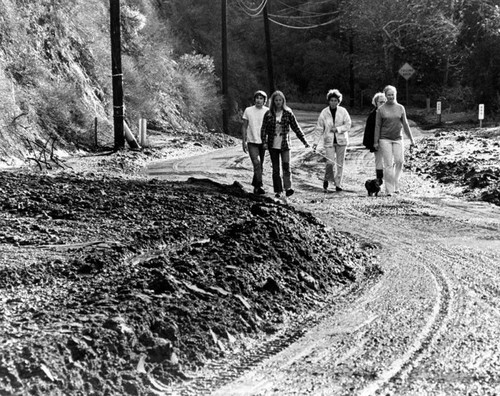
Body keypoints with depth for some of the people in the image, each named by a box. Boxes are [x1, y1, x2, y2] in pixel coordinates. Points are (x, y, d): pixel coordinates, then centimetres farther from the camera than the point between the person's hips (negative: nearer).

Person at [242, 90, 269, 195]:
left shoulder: (268, 111, 1)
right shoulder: (248, 111, -1)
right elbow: (244, 127, 5)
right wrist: (244, 142, 0)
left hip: (263, 142, 2)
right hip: (252, 142, -2)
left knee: (260, 166, 10)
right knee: (257, 164, -17)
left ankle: (255, 185, 26)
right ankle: (259, 186, -17)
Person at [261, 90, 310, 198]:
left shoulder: (288, 113, 1)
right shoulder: (268, 114, 2)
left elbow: (296, 128, 4)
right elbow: (264, 129, 1)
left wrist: (304, 141, 1)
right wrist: (264, 142, -12)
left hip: (285, 144, -1)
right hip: (273, 145, 1)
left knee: (286, 165, -16)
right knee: (276, 169, 4)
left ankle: (288, 188, -17)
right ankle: (278, 191, 11)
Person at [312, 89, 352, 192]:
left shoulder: (343, 111, 0)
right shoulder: (324, 112, -1)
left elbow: (348, 125, 0)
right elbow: (319, 128, 0)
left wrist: (337, 129, -15)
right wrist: (316, 142, -5)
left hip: (341, 140, 1)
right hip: (329, 141, -1)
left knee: (340, 163, 3)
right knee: (330, 162, -13)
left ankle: (338, 184, 14)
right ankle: (326, 180, 12)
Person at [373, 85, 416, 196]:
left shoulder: (400, 108, 8)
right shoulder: (381, 109, 1)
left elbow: (405, 124, 12)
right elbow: (377, 126, 2)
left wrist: (411, 138, 10)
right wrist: (376, 142, -1)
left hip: (398, 139, 2)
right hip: (385, 139, -2)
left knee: (399, 161, -8)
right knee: (388, 164, -5)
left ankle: (395, 184, 12)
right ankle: (389, 189, -2)